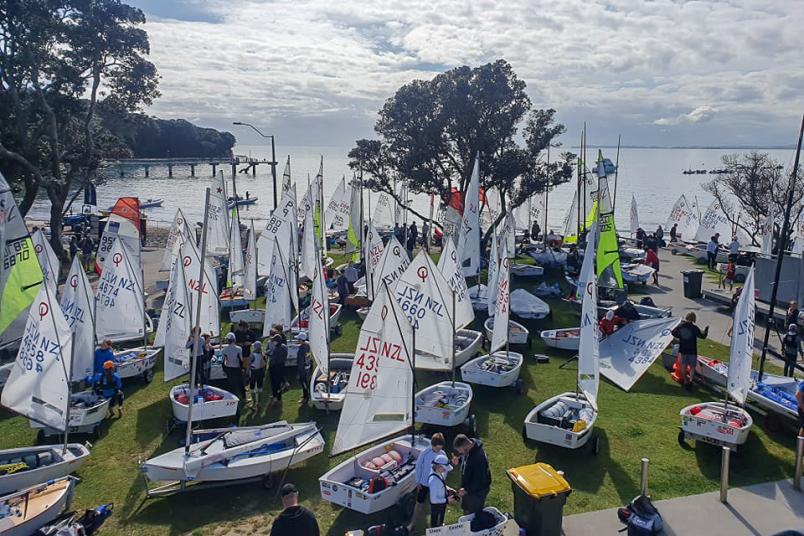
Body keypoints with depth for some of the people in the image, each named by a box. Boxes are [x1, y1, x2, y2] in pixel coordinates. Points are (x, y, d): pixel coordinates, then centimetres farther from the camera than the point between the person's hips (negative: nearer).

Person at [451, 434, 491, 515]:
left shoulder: (478, 458, -39)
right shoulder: (469, 449, -13)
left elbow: (480, 480, -32)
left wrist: (466, 489, -28)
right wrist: (458, 460, -10)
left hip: (477, 491, -8)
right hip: (468, 486, 8)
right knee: (466, 510, 28)